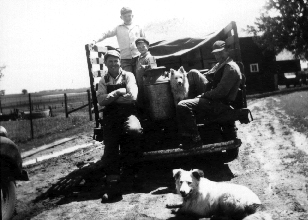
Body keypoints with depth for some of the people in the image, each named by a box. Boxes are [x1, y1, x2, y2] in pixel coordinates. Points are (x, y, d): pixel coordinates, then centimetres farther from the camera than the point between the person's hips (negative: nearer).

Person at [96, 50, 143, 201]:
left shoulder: (128, 76, 8)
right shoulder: (103, 80, 16)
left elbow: (132, 97, -9)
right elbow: (101, 101, 2)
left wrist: (110, 97, -3)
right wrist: (118, 93, -7)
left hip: (127, 113, -2)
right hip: (110, 116, 2)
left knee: (134, 130, -36)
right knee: (110, 147, -17)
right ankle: (113, 185, -17)